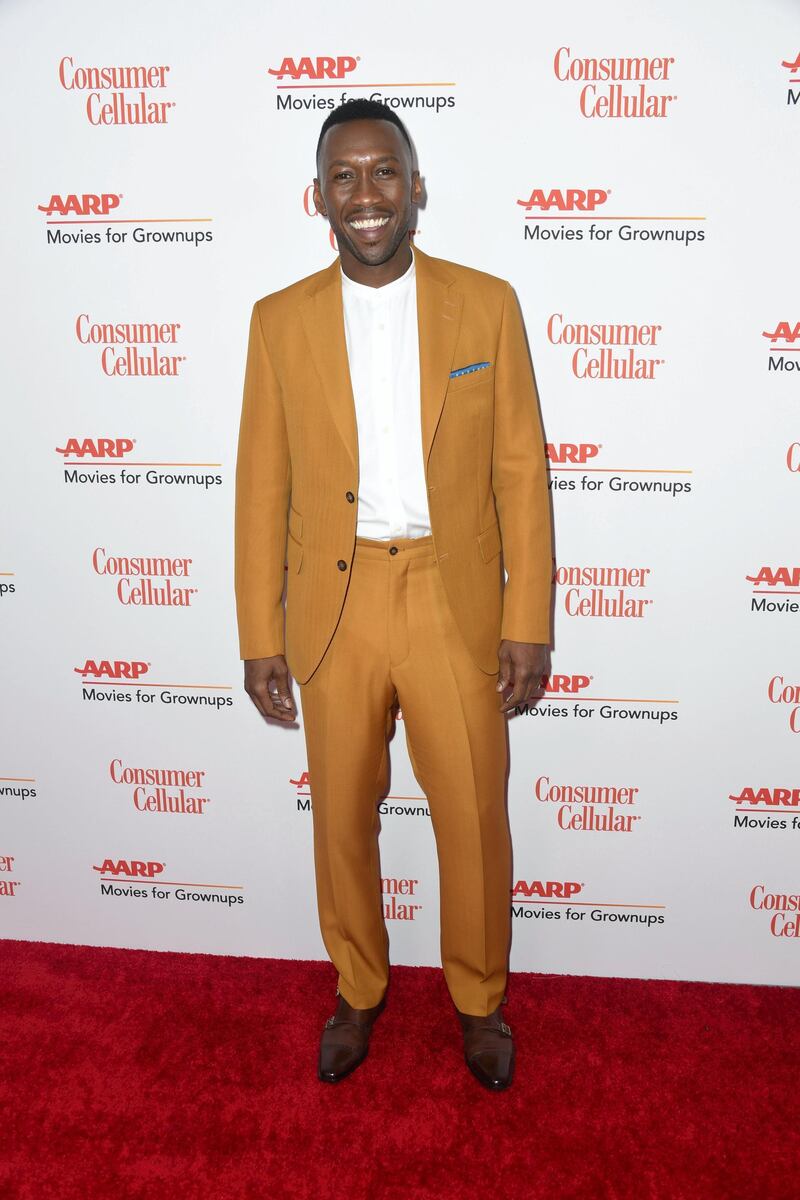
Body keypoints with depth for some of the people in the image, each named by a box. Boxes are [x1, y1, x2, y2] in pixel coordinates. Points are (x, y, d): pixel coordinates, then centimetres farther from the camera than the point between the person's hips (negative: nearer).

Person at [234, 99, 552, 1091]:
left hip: (457, 604, -1)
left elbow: (521, 472, -1)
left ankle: (479, 1000, 37)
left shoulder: (487, 303, -1)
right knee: (342, 819, 15)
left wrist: (529, 621, -5)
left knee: (475, 821, 10)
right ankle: (357, 992, 41)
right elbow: (262, 488, 2)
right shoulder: (279, 320, 1)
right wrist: (259, 637, 0)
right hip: (334, 606, 1)